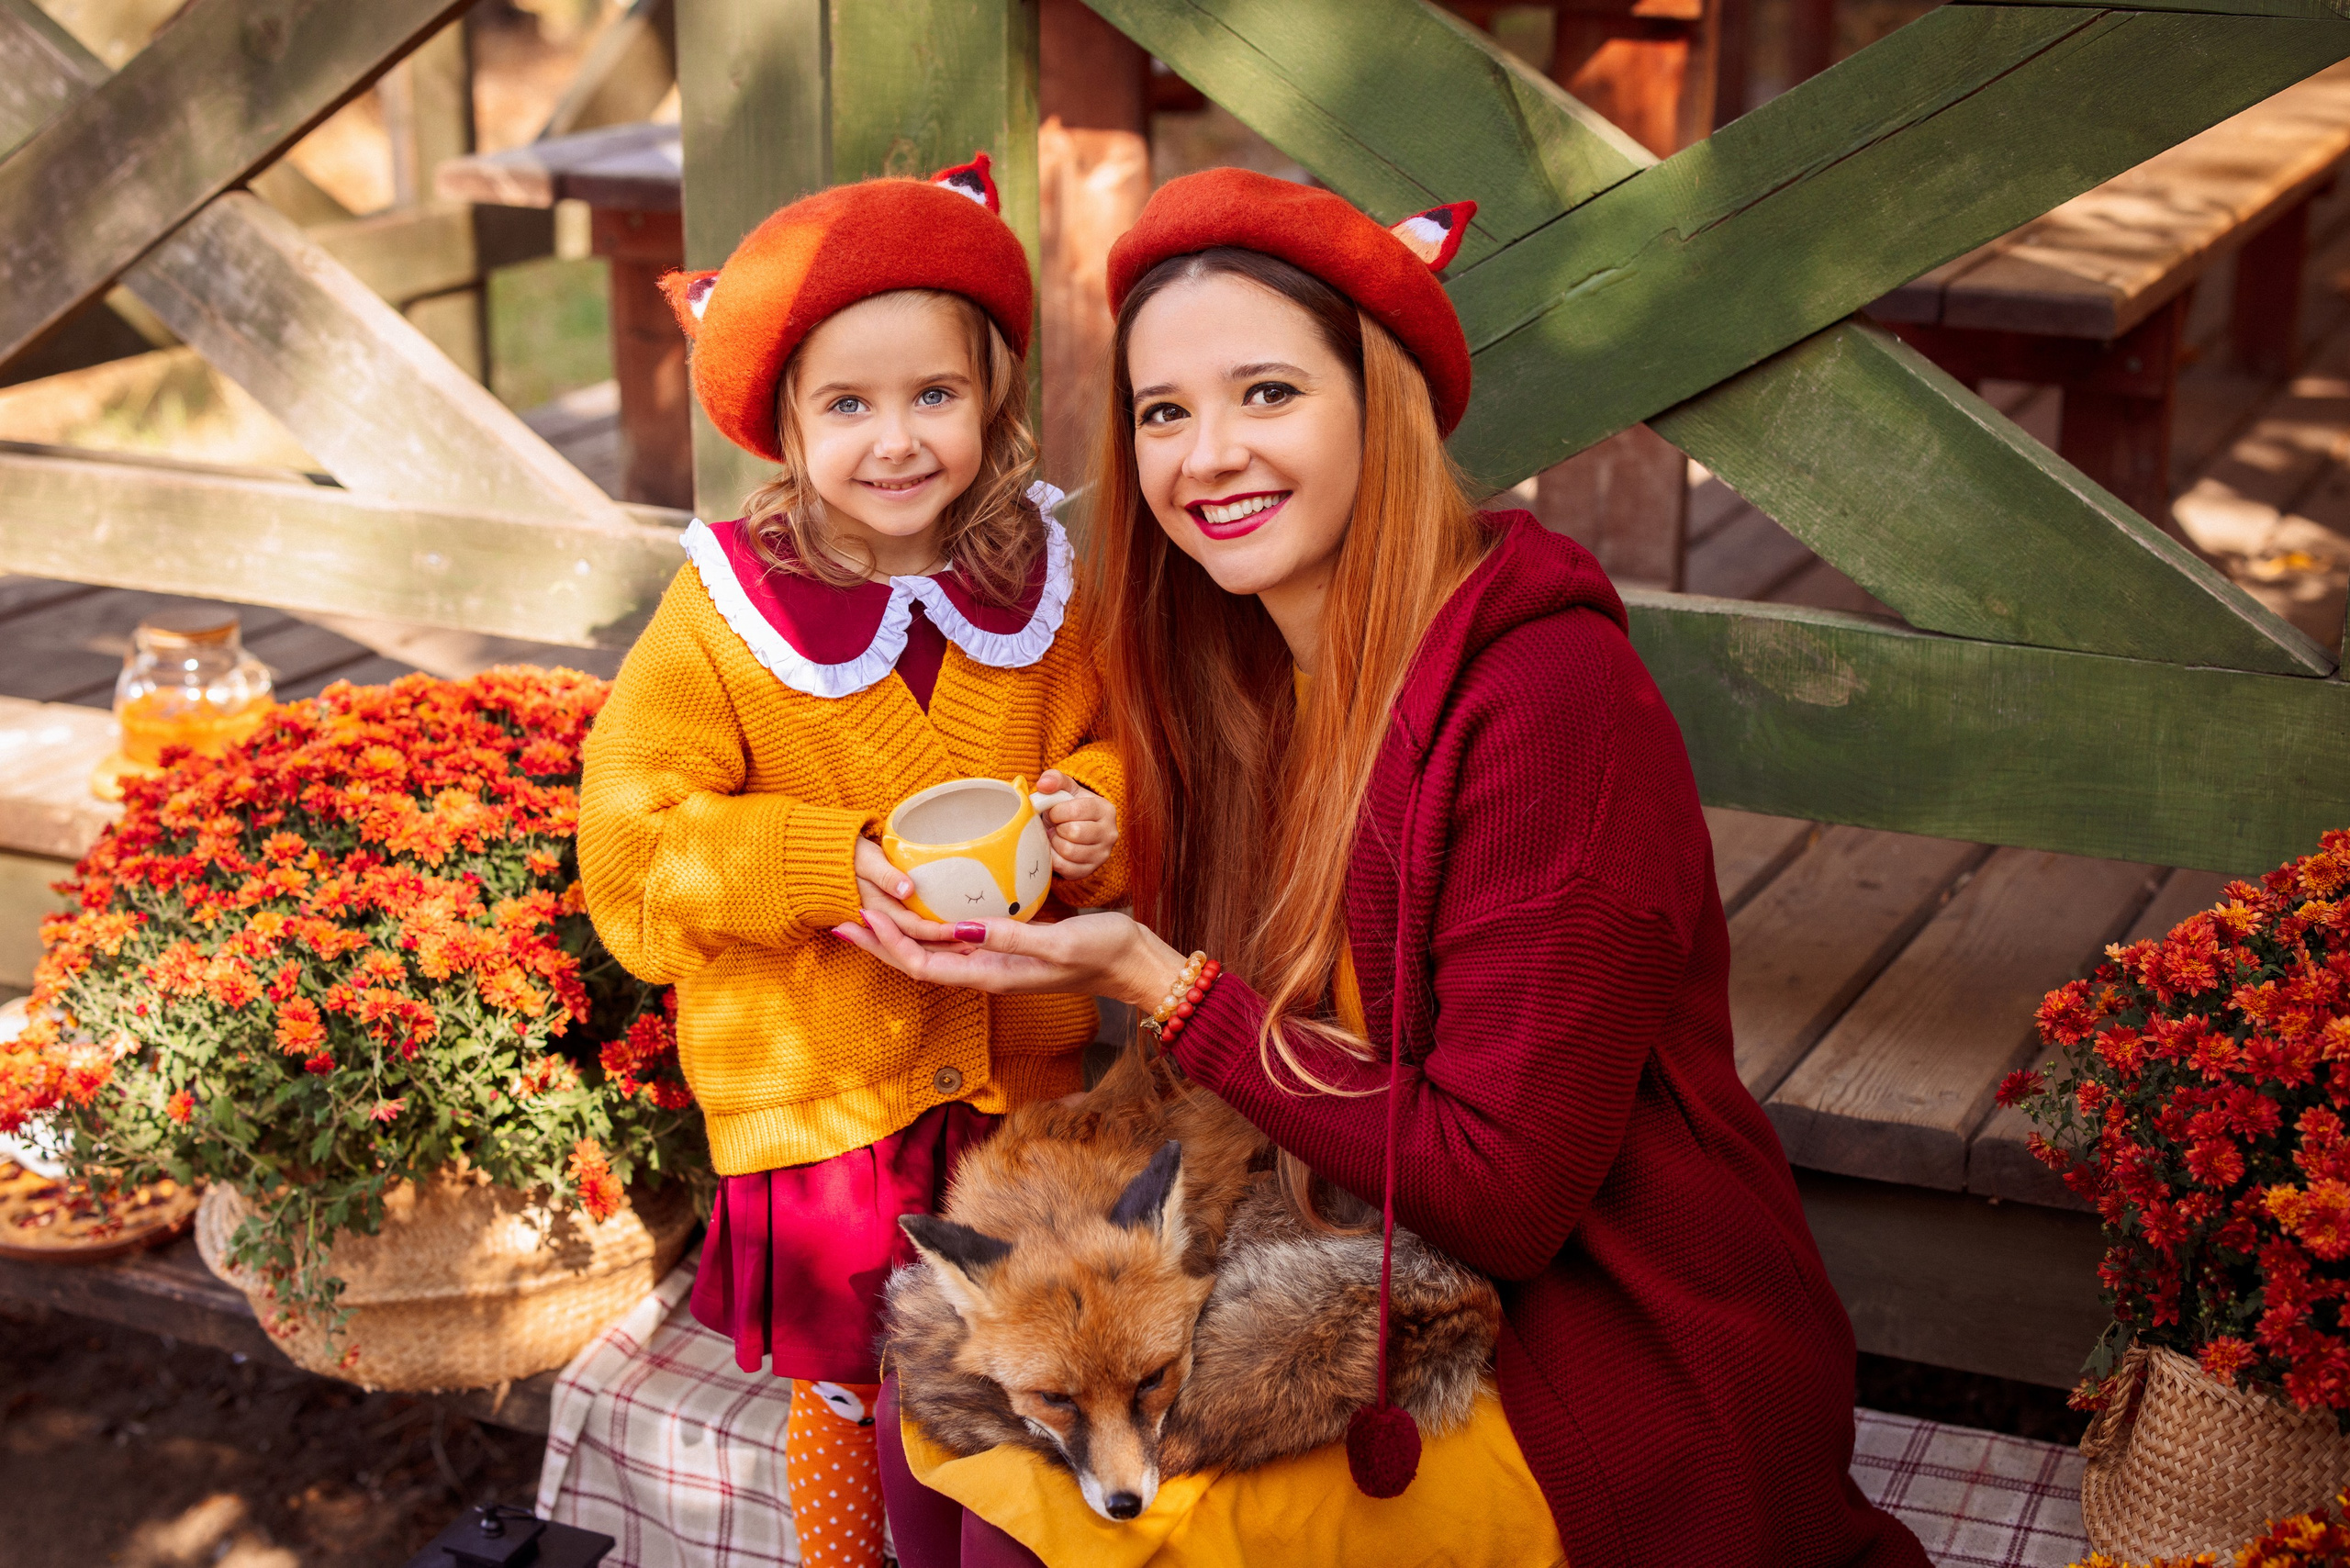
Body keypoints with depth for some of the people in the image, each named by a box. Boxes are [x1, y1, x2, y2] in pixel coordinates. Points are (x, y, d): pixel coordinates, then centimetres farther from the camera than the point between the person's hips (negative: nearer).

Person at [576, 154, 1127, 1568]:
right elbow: (634, 847, -11)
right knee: (849, 1399, 11)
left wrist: (1097, 817, -13)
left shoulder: (1037, 589, -1)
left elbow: (1105, 753, 11)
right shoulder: (725, 614, -11)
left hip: (1024, 1075, 3)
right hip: (821, 1089, -2)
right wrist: (825, 871, -23)